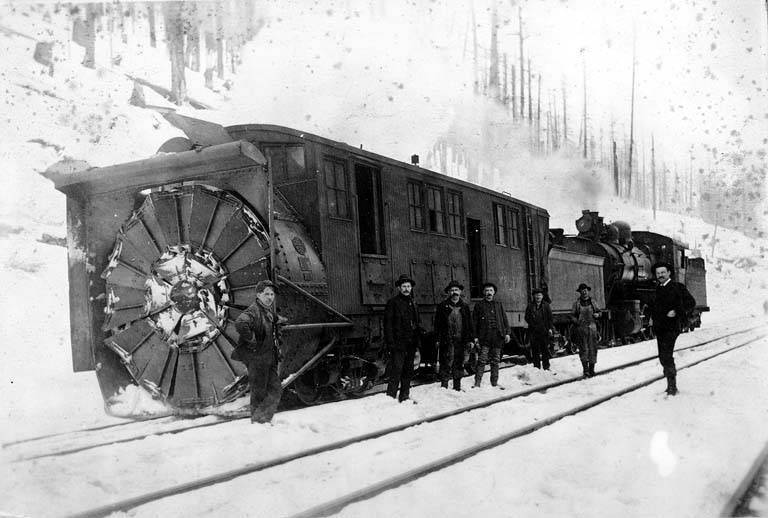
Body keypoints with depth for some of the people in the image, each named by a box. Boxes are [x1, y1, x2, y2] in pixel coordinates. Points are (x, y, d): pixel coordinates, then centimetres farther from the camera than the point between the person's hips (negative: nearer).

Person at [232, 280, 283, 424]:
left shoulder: (269, 311, 13)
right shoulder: (254, 311, -17)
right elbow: (240, 323, -38)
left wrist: (277, 320, 15)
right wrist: (251, 340, -28)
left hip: (270, 358, 9)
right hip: (257, 358, -9)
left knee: (276, 390, 11)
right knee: (259, 393, 2)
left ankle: (265, 419, 24)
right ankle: (257, 421, 15)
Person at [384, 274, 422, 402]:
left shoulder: (413, 304, 17)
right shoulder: (393, 302, -4)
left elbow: (418, 324, 22)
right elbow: (388, 323, -9)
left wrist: (417, 341, 13)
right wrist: (390, 342, -16)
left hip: (411, 344, 7)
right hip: (398, 343, -7)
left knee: (408, 371, 11)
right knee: (396, 371, -12)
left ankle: (404, 397, 19)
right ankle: (390, 397, -9)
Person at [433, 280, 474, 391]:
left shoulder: (465, 307, 13)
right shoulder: (442, 306, 3)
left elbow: (469, 324, 14)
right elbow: (437, 324, 1)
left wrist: (470, 339, 7)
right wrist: (437, 339, -6)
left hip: (461, 340, 3)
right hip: (446, 341, -3)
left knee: (459, 364, 8)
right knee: (446, 364, -6)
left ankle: (457, 386, 17)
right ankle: (444, 386, 0)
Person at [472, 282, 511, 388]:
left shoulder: (498, 305, 16)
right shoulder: (479, 305, 8)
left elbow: (504, 319, 13)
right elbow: (474, 322, 6)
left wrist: (507, 333, 2)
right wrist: (475, 336, -2)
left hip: (498, 337, 3)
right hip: (484, 337, -3)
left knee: (495, 361, 8)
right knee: (482, 360, -11)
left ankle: (494, 383, 14)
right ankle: (477, 382, -11)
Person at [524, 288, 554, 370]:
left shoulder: (546, 306, 8)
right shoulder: (530, 306, 8)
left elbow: (550, 318, 7)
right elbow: (527, 318, 7)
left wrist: (550, 328, -2)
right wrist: (532, 324, -9)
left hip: (544, 330, 0)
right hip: (533, 331, 0)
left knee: (545, 349, 2)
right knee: (535, 350, 2)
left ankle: (546, 367, 10)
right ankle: (536, 367, 8)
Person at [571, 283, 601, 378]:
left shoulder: (592, 302, 11)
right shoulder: (577, 303, 5)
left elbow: (598, 311, 21)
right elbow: (572, 316, 6)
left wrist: (598, 314, -2)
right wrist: (577, 322, -12)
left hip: (592, 328, 2)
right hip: (581, 328, -2)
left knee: (593, 348, 2)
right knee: (583, 349, -5)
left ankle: (591, 368, 11)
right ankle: (585, 370, -2)